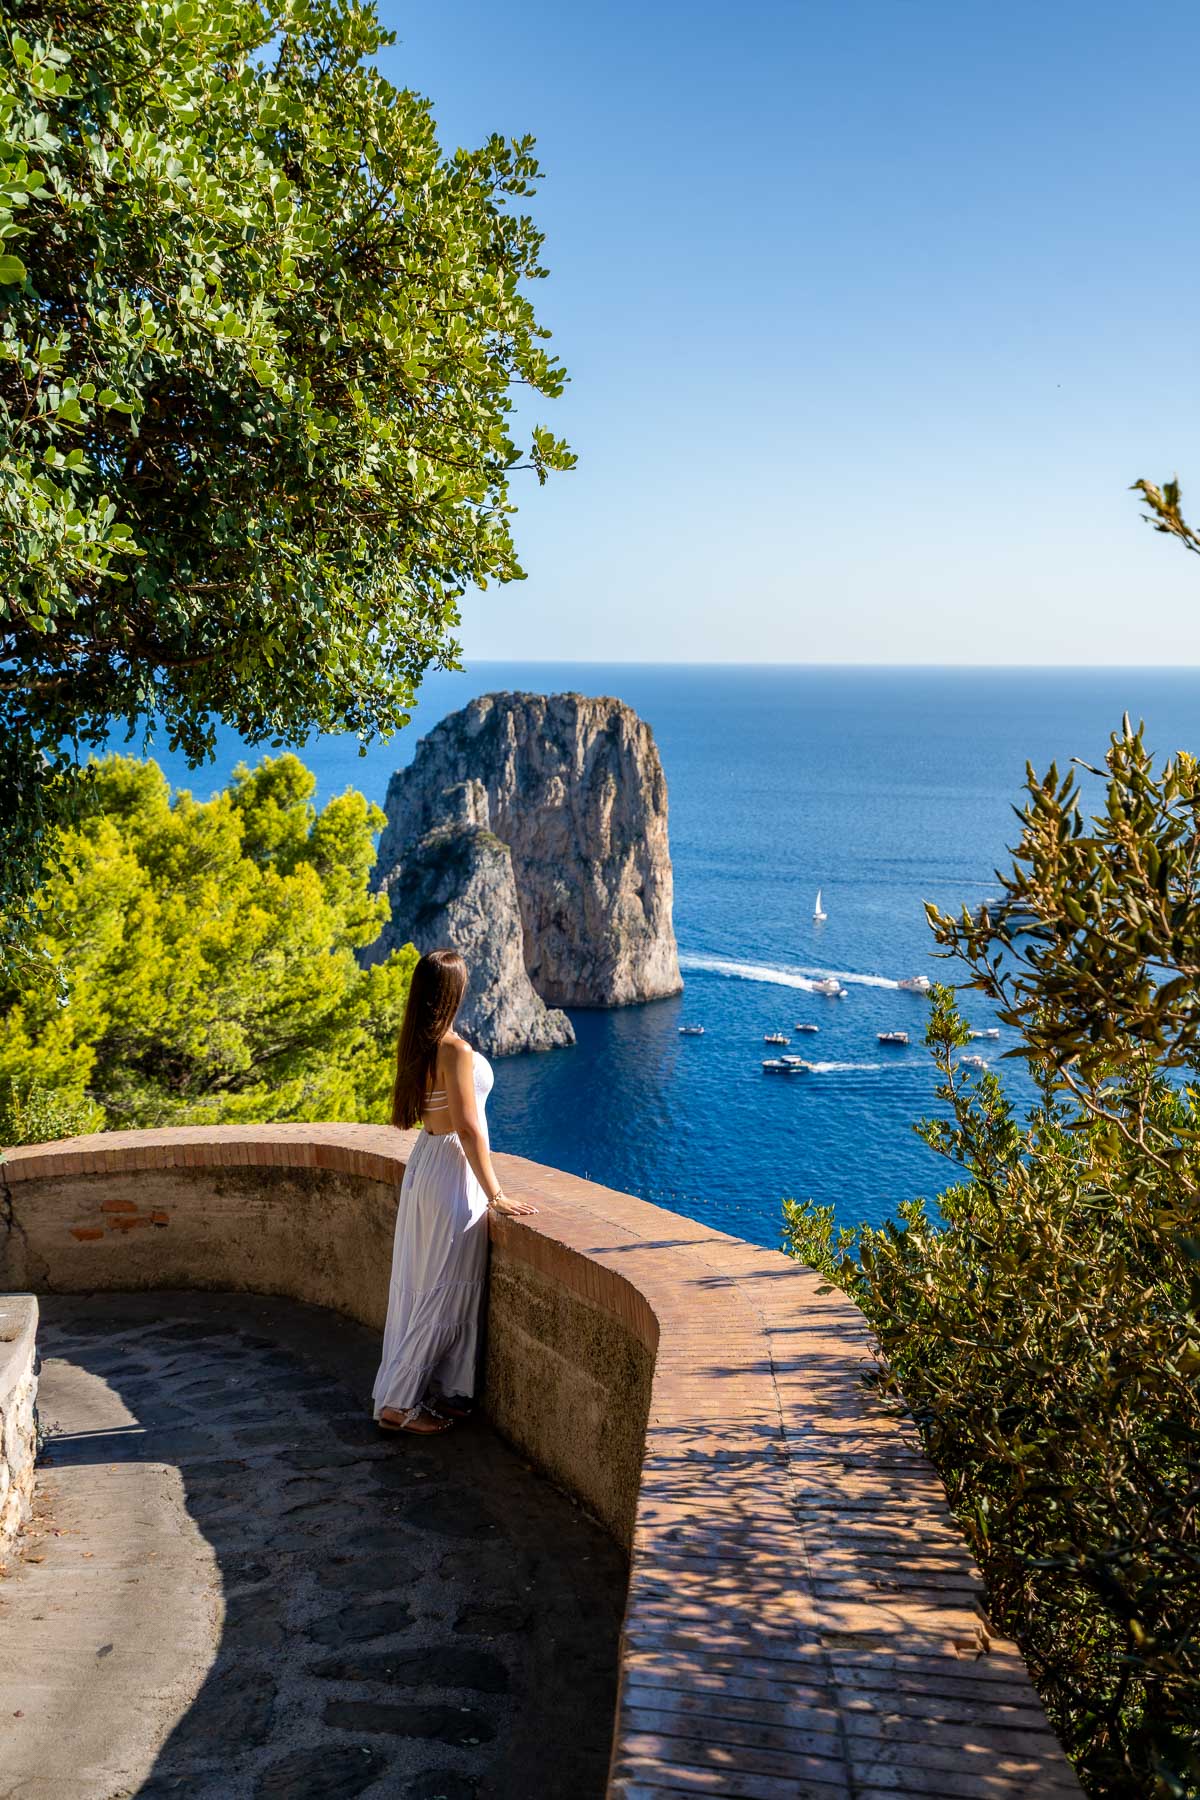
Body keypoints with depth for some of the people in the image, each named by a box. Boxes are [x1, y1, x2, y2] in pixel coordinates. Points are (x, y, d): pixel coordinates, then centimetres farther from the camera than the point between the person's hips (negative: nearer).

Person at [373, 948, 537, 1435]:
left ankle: (432, 1390, 25)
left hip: (424, 1162, 9)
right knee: (445, 1293, 1)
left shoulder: (414, 1044, 4)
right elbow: (467, 1127, -22)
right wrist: (494, 1194, -16)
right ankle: (398, 1403, 7)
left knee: (420, 1284, 14)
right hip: (452, 1171, -9)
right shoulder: (455, 1051, -22)